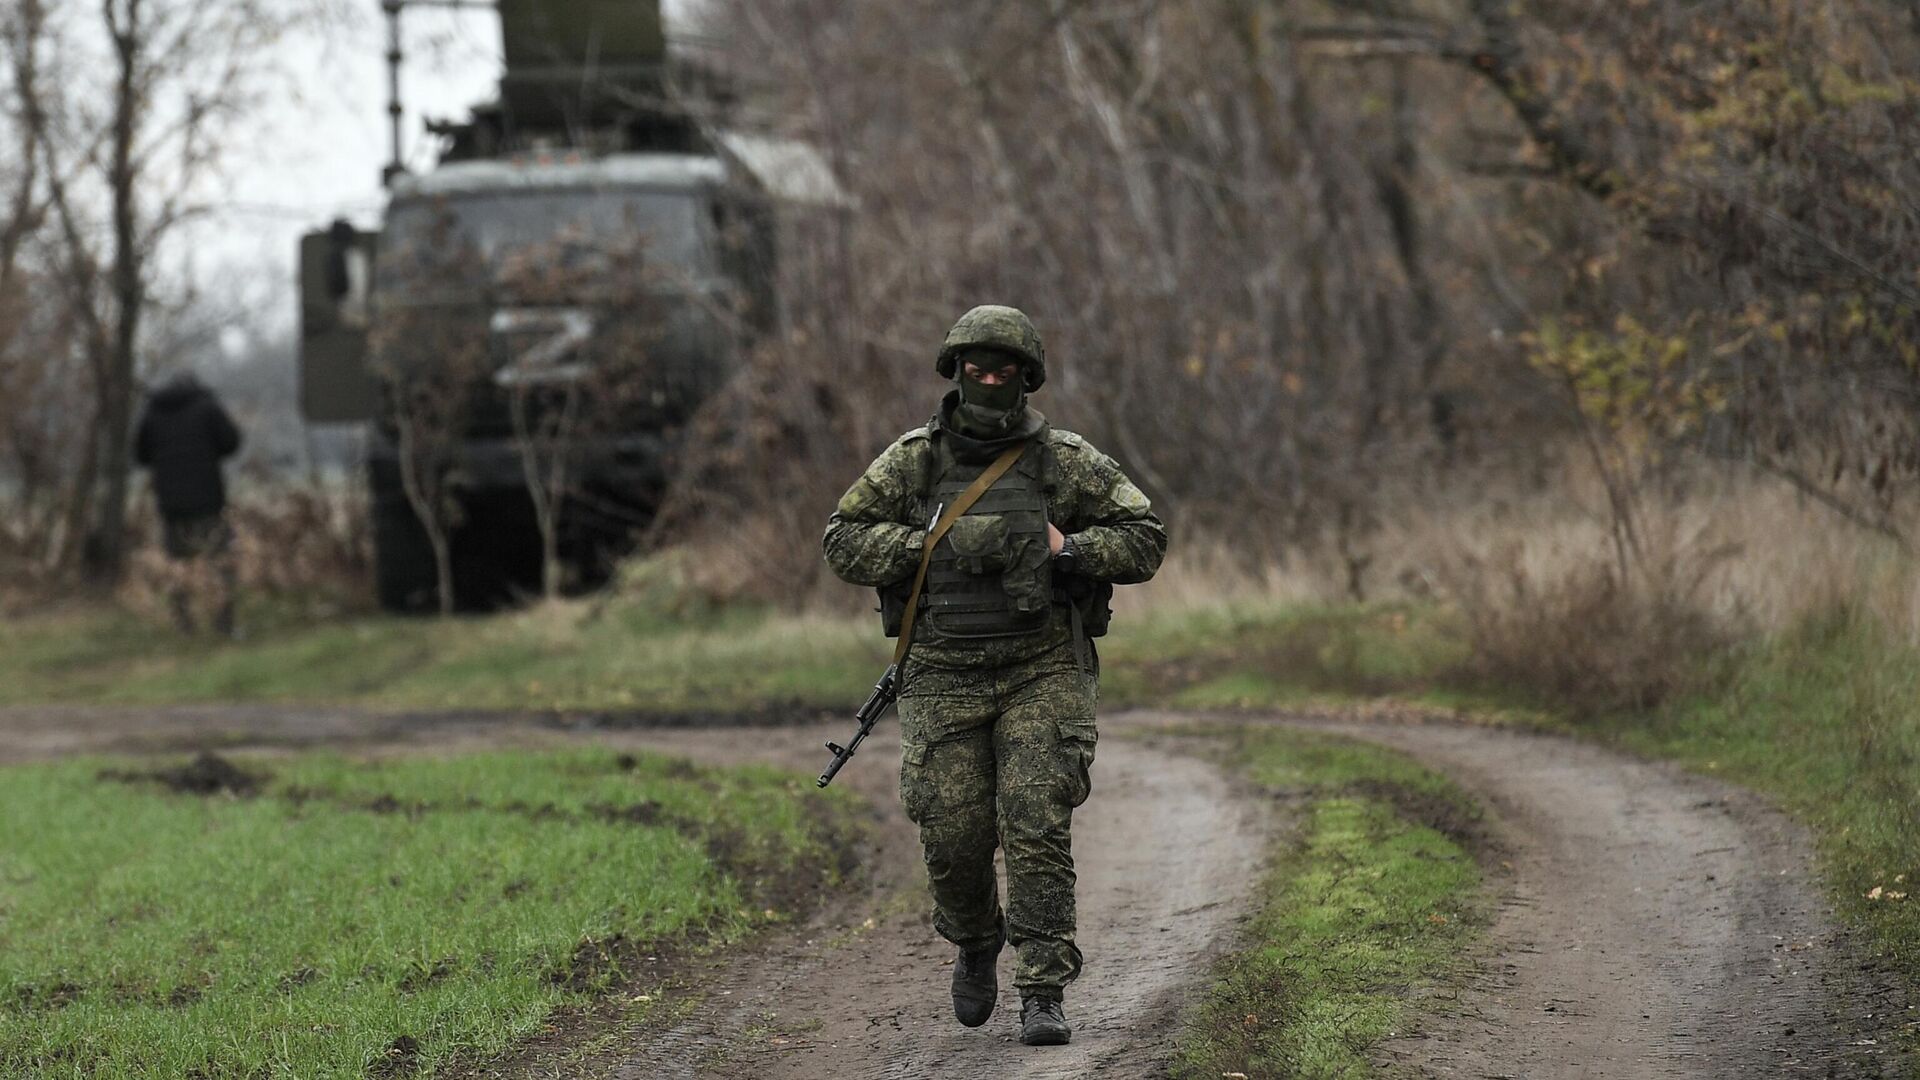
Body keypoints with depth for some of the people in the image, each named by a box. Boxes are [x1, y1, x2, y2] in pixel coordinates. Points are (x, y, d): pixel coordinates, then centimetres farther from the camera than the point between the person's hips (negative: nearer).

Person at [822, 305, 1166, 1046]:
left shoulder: (1067, 461, 0)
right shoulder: (913, 460, 2)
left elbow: (1145, 540, 3)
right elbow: (844, 542, -2)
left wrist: (1066, 549, -13)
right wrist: (940, 545, -15)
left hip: (1042, 674, -1)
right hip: (944, 676, 1)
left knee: (1038, 830, -12)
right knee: (954, 838, 1)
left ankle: (1043, 995, -9)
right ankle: (976, 950, 32)